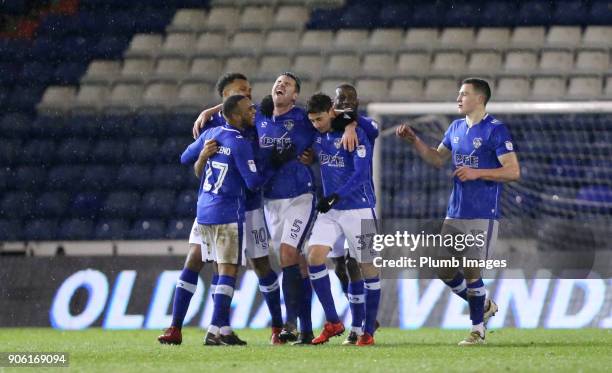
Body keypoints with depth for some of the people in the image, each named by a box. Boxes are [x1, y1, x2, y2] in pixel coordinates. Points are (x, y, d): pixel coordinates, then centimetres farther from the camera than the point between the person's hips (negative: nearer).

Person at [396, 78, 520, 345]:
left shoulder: (495, 130, -10)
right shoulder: (456, 128, 13)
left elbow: (513, 172, -14)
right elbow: (437, 158, 23)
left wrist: (477, 173, -20)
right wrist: (414, 141, 9)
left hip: (482, 215, -7)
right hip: (455, 213, 7)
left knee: (471, 272, -6)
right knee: (445, 271, 6)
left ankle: (477, 329, 9)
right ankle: (484, 306, 27)